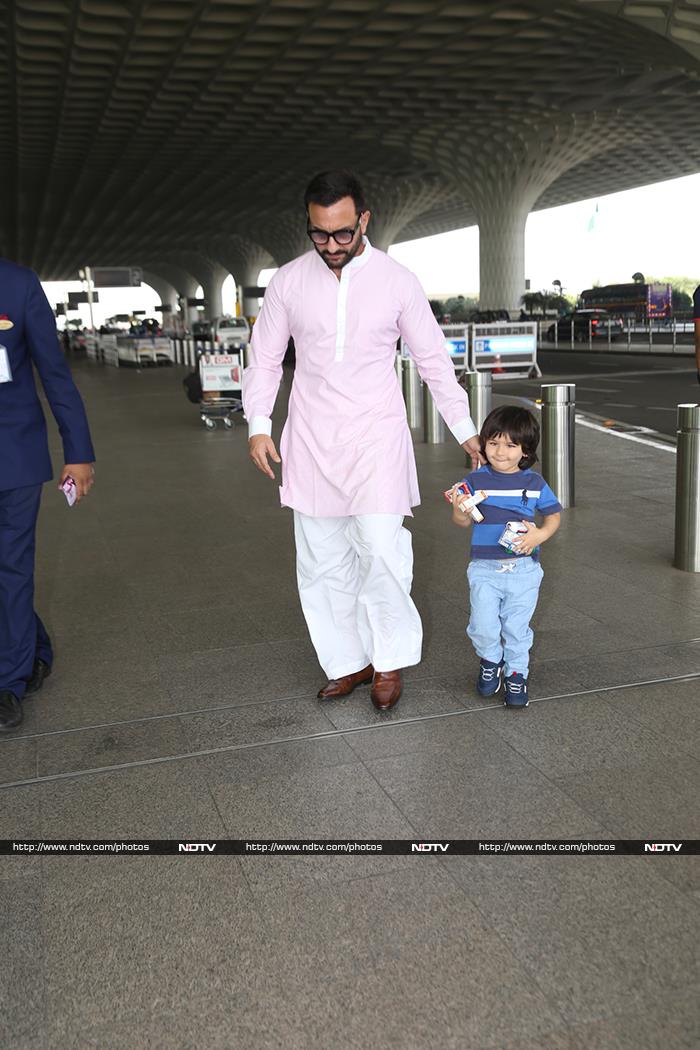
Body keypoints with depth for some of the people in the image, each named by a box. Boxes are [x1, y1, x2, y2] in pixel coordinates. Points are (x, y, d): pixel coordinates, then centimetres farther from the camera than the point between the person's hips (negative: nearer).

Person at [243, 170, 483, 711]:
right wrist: (258, 424, 0)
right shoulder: (289, 281, 2)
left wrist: (465, 429, 7)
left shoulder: (398, 280, -2)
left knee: (381, 549, -15)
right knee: (323, 563, 5)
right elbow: (265, 357, 11)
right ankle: (349, 662, 21)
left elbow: (433, 359, 6)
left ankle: (389, 661, 6)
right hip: (311, 441, 3)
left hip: (377, 436, -2)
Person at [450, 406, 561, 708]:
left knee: (516, 627, 8)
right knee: (483, 627, -3)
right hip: (484, 568, 0)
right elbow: (464, 521, -1)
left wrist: (540, 535, -9)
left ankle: (516, 674, 29)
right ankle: (490, 661, 28)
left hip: (524, 568, 1)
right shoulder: (475, 480, -2)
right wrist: (459, 511, -23)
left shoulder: (534, 483, 1)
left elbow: (553, 514, 10)